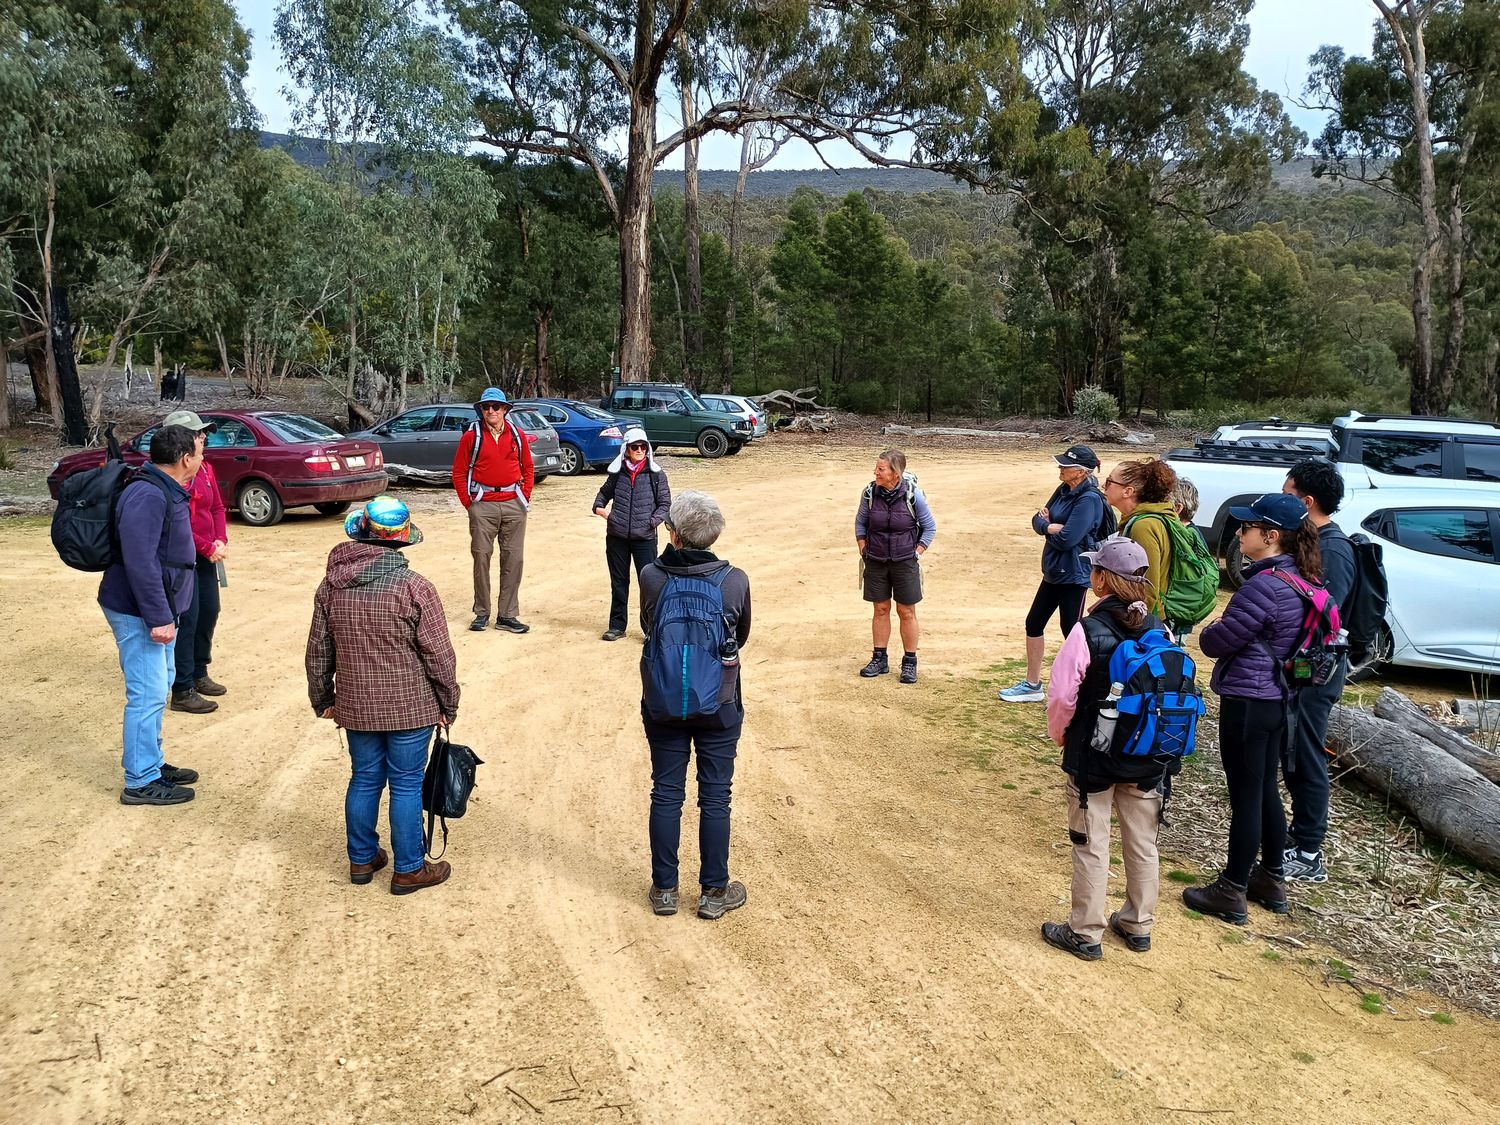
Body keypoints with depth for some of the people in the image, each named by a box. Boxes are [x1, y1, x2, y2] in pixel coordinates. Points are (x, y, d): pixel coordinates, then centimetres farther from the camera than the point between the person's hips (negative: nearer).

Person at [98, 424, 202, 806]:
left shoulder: (166, 491, 11)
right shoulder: (148, 496, -22)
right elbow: (140, 562, -28)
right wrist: (158, 617, -27)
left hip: (158, 609, 11)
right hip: (138, 614, -11)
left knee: (158, 689, 18)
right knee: (148, 694, -6)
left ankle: (152, 764, 30)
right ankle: (141, 782, 3)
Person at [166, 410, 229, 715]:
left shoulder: (205, 469, 9)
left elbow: (217, 507, 14)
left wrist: (221, 541, -1)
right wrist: (208, 548, -16)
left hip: (207, 556, 9)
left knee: (209, 613, 17)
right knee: (187, 620, -5)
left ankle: (199, 674, 32)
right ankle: (182, 691, 2)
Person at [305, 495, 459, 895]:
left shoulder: (331, 585, -2)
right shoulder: (414, 587, -17)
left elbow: (318, 652, 6)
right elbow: (439, 655, -12)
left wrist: (323, 700, 19)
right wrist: (448, 705, 0)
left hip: (356, 707, 4)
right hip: (410, 708, -4)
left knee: (364, 780, 18)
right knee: (406, 785, 7)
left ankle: (362, 858, 32)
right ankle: (409, 870, 18)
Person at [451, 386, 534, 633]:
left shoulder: (517, 435, 8)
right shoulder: (472, 436, 1)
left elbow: (528, 469, 15)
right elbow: (459, 472, 3)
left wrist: (525, 497, 6)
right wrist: (468, 502, -2)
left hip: (513, 504, 2)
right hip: (483, 505, -2)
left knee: (514, 559, 2)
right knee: (481, 557, 1)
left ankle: (507, 615, 10)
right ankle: (482, 613, 13)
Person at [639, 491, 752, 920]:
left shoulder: (650, 576, -13)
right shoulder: (734, 581, -14)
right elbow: (741, 637, 3)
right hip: (719, 705, -1)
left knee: (666, 793, 13)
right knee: (715, 797, 11)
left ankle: (664, 888, 24)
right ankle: (714, 891, 21)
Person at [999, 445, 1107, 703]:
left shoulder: (1089, 499, -20)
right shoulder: (1064, 491, 7)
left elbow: (1067, 539, -26)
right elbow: (1037, 521, 8)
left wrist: (1047, 525, -7)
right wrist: (1050, 526, -14)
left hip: (1074, 574, -10)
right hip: (1054, 571, 10)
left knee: (1072, 632, 0)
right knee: (1034, 623, 15)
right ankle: (1032, 685, 29)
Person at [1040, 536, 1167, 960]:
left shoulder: (1087, 632, -20)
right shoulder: (1159, 632, -6)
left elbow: (1062, 696, -17)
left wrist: (1059, 734, 3)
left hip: (1093, 758, -4)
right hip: (1148, 758, 5)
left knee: (1091, 846, 7)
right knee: (1142, 844, 17)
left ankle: (1085, 933, 17)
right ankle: (1138, 925, 31)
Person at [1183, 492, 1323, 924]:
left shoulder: (1264, 586, -23)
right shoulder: (1301, 580, 6)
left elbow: (1217, 642, -16)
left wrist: (1210, 630, 4)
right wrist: (1225, 631, 8)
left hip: (1247, 702, -9)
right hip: (1278, 699, 9)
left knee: (1245, 796, 0)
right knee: (1266, 790, 19)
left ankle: (1232, 893, 12)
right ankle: (1272, 880, 32)